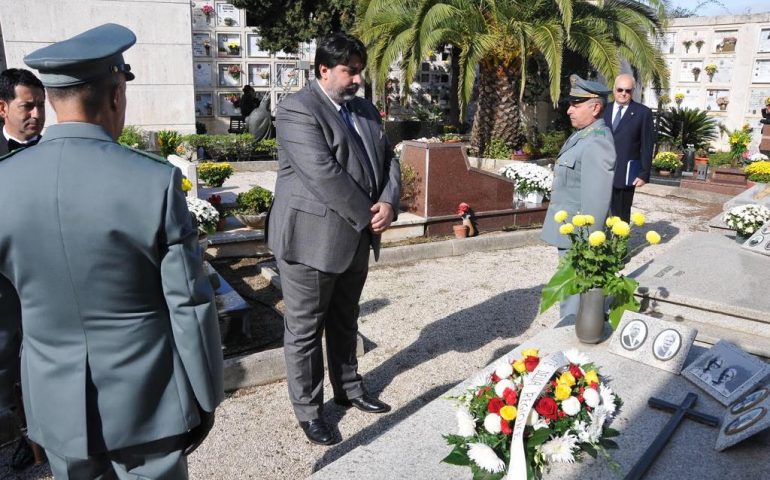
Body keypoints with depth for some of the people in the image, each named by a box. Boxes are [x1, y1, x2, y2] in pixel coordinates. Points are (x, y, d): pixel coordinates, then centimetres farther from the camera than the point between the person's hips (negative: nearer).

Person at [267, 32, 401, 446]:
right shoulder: (298, 110, -14)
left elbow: (387, 160, 11)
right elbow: (323, 175, -23)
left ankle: (348, 387, 39)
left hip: (355, 238, 8)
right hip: (312, 239, -7)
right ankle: (308, 410, 21)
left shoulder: (365, 109, 13)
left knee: (345, 322, 21)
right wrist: (367, 216, -16)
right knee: (305, 330, 7)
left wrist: (388, 203, -9)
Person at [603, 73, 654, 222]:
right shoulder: (604, 110, 10)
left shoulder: (643, 113, 0)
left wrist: (644, 174, -7)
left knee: (621, 214, 4)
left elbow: (647, 146, -2)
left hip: (626, 173, -3)